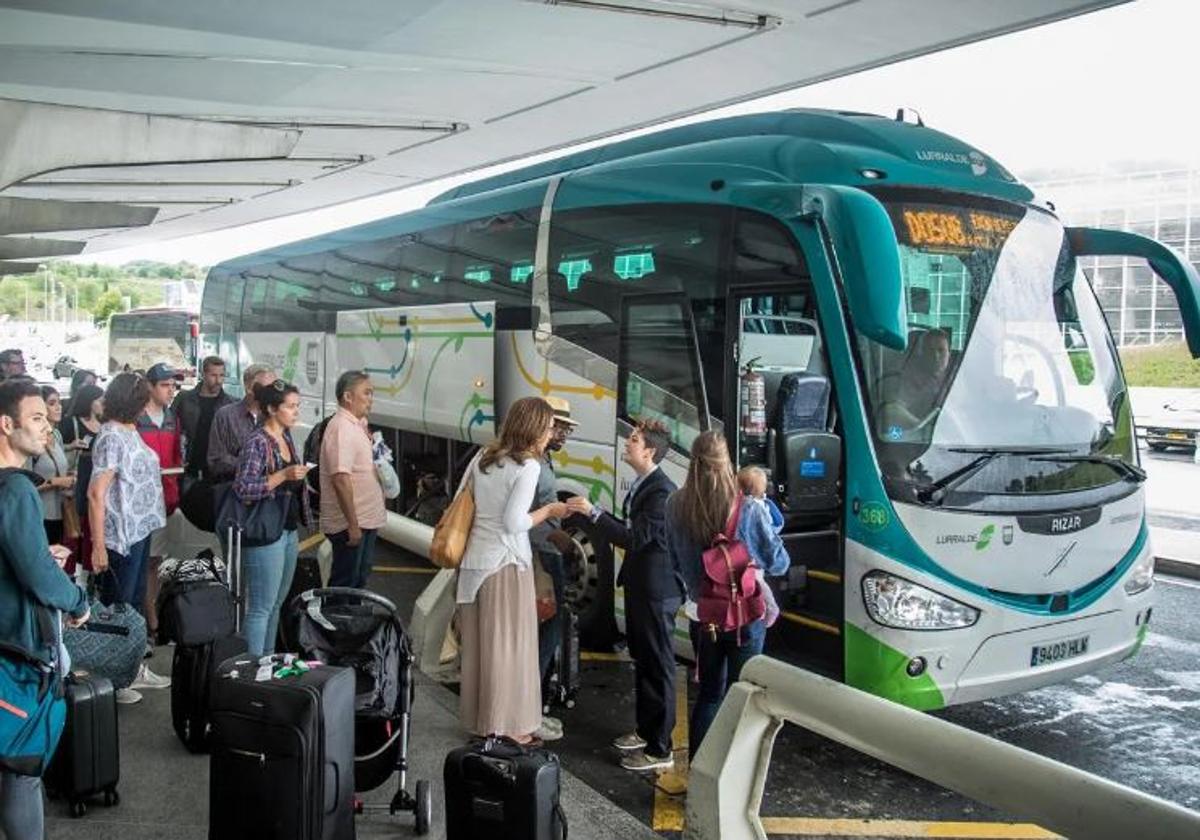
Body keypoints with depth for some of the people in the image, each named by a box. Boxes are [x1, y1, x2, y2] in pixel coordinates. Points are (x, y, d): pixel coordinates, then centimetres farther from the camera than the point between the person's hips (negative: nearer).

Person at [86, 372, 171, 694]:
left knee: (135, 601, 18)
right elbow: (96, 494, -21)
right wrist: (98, 547, -22)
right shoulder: (111, 437, -18)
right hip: (120, 536, -9)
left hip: (139, 531, 9)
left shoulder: (130, 431, 8)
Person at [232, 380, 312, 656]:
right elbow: (243, 488, -21)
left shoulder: (286, 437, 10)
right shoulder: (257, 443, -15)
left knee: (277, 603, 16)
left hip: (289, 530, 8)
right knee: (261, 608, -3)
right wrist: (284, 475, -26)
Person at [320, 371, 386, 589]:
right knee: (343, 585, 2)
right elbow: (340, 479, -27)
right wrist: (353, 524, -26)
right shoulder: (341, 428, -20)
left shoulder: (358, 425, 10)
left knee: (359, 580, 20)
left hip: (365, 519, 10)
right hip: (349, 524, -10)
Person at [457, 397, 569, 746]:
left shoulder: (484, 457, 9)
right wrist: (548, 512, -3)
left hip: (473, 561, 7)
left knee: (478, 644, 14)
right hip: (506, 563, -7)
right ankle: (509, 726, 11)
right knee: (510, 645, 3)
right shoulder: (528, 466, -12)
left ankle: (478, 718, 26)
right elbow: (515, 522, -17)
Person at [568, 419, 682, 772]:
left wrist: (593, 512, -24)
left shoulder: (662, 491, -21)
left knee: (659, 667, -1)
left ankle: (660, 749, 8)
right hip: (638, 585, 10)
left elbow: (636, 537, -25)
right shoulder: (639, 485, 9)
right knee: (642, 660, 21)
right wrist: (595, 514, 5)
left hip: (657, 590, -10)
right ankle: (646, 730, 36)